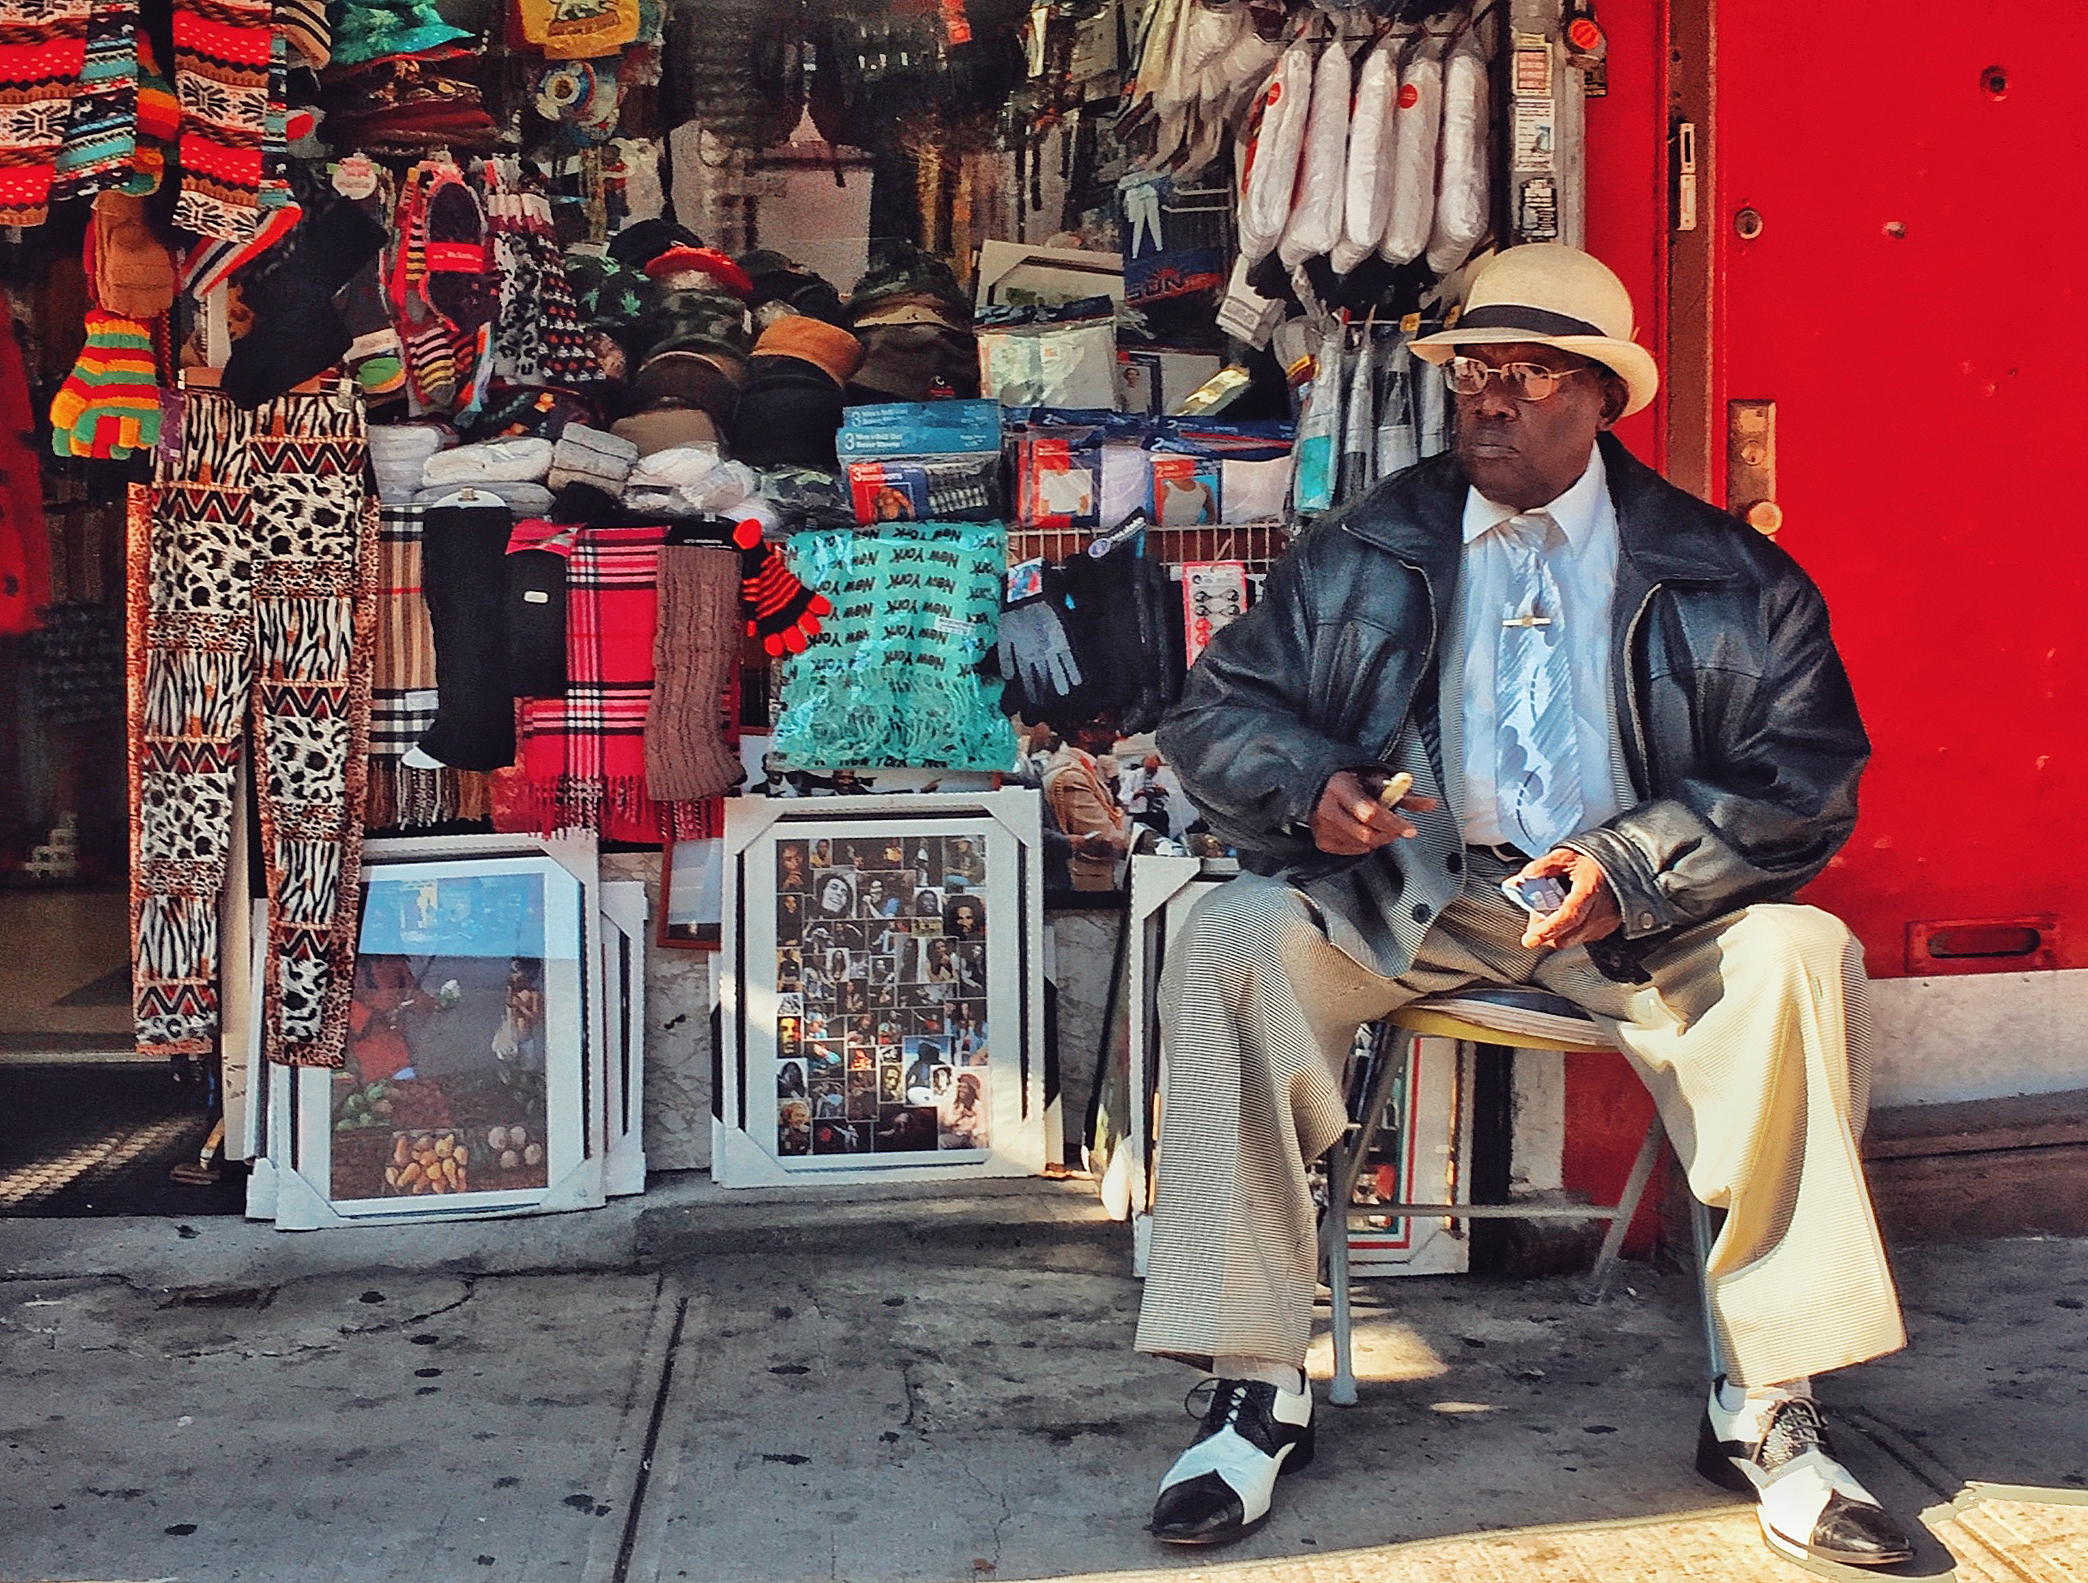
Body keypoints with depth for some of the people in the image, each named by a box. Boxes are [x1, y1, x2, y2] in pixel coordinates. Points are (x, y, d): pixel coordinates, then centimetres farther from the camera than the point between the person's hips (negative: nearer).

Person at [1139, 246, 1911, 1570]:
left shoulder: (1729, 576, 6)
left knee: (1801, 959, -29)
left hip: (1644, 913, -1)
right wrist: (1310, 784, -14)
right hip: (1408, 891, 1)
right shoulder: (1361, 554, 11)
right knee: (1236, 940, -26)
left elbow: (1806, 772, -3)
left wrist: (1631, 868, -18)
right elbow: (1216, 713, 8)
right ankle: (1259, 1393, -21)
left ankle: (1769, 1407, -19)